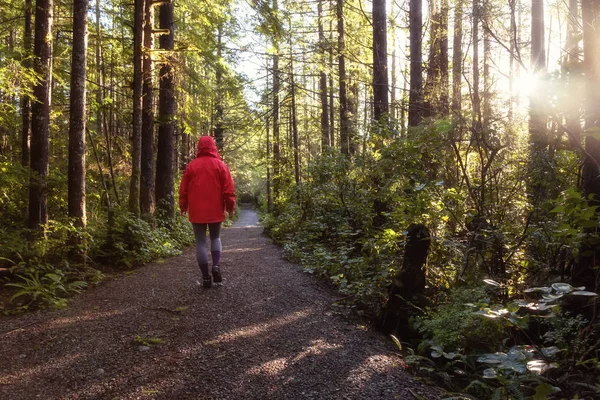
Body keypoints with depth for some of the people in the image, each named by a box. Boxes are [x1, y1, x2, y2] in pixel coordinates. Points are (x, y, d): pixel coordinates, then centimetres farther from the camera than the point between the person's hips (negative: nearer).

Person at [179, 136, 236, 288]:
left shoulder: (191, 165, 2)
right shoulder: (220, 165, -1)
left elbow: (183, 189, 5)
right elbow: (228, 189, -4)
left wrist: (183, 206, 15)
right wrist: (231, 206, 4)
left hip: (197, 211, 0)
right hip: (215, 210, 0)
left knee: (200, 242, 4)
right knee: (215, 237, 18)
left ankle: (206, 277, 2)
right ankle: (216, 266, -5)